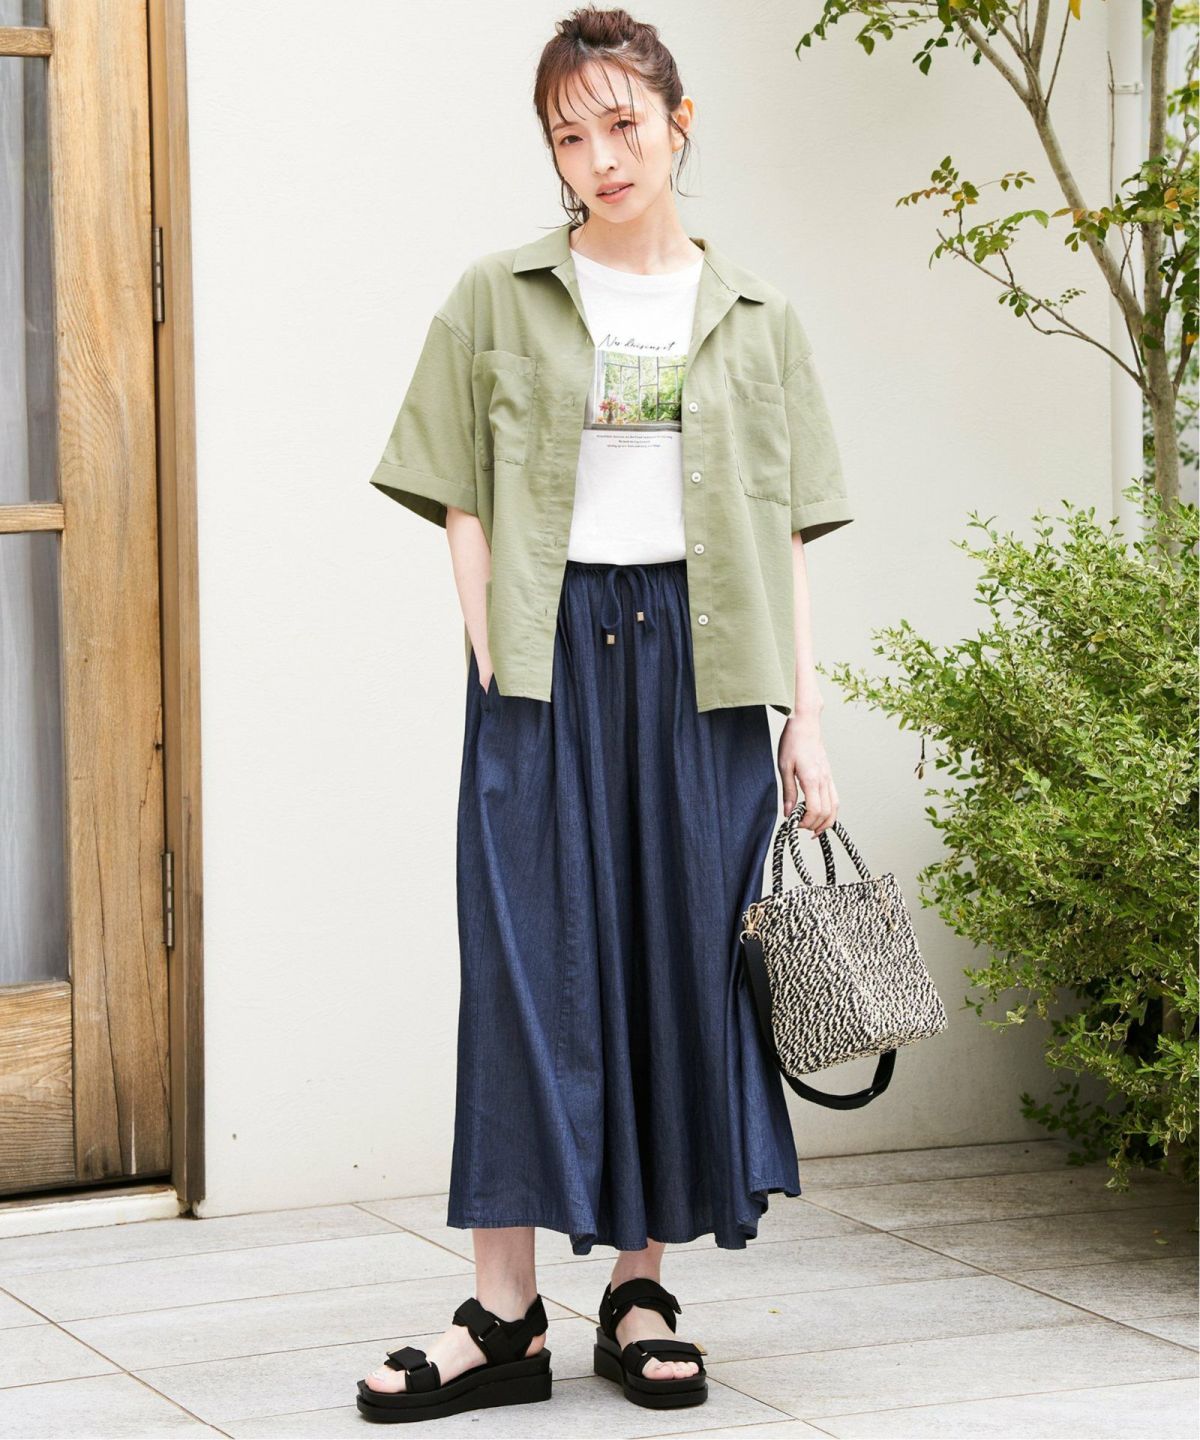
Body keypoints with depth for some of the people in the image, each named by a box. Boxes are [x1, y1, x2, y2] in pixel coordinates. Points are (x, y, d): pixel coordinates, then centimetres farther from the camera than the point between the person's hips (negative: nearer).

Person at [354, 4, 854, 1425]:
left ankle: (639, 1292, 13)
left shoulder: (754, 318, 10)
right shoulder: (498, 298, 6)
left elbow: (783, 534, 9)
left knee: (686, 962, 2)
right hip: (547, 654, -2)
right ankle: (504, 1317, -2)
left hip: (702, 658, 2)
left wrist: (804, 721, 4)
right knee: (529, 960, -5)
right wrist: (496, 665, -6)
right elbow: (464, 506, 5)